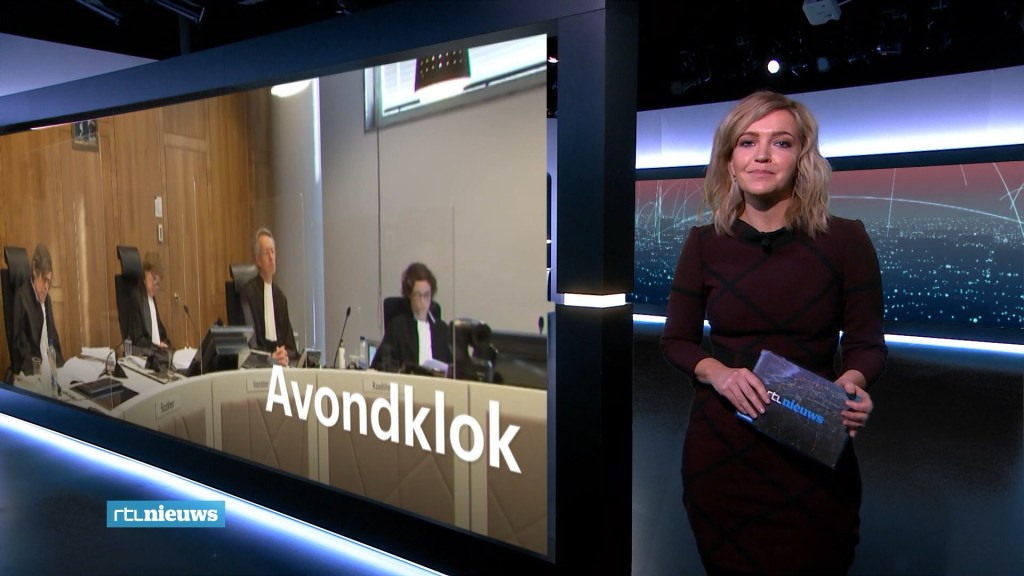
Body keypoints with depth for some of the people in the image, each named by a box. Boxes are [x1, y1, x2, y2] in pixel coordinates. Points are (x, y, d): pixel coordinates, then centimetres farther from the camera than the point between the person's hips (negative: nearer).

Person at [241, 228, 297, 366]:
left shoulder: (281, 296, 14)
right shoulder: (249, 291, -3)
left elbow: (291, 347, 11)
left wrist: (286, 355, -8)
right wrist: (271, 356, -23)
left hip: (282, 365, 4)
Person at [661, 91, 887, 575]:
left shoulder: (845, 240, -6)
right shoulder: (704, 244, -3)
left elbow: (867, 345, -1)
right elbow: (676, 340, 3)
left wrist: (851, 383, -22)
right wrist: (718, 373, -16)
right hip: (721, 448, 1)